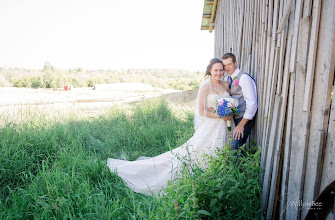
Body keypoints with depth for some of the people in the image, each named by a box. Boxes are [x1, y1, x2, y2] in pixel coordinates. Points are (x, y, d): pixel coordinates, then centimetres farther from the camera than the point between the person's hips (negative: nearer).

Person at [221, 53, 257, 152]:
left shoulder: (244, 78, -13)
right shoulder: (227, 79, 11)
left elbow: (252, 103, -18)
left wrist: (241, 125, -21)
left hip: (244, 118, -7)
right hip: (232, 118, 7)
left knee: (234, 147, -17)